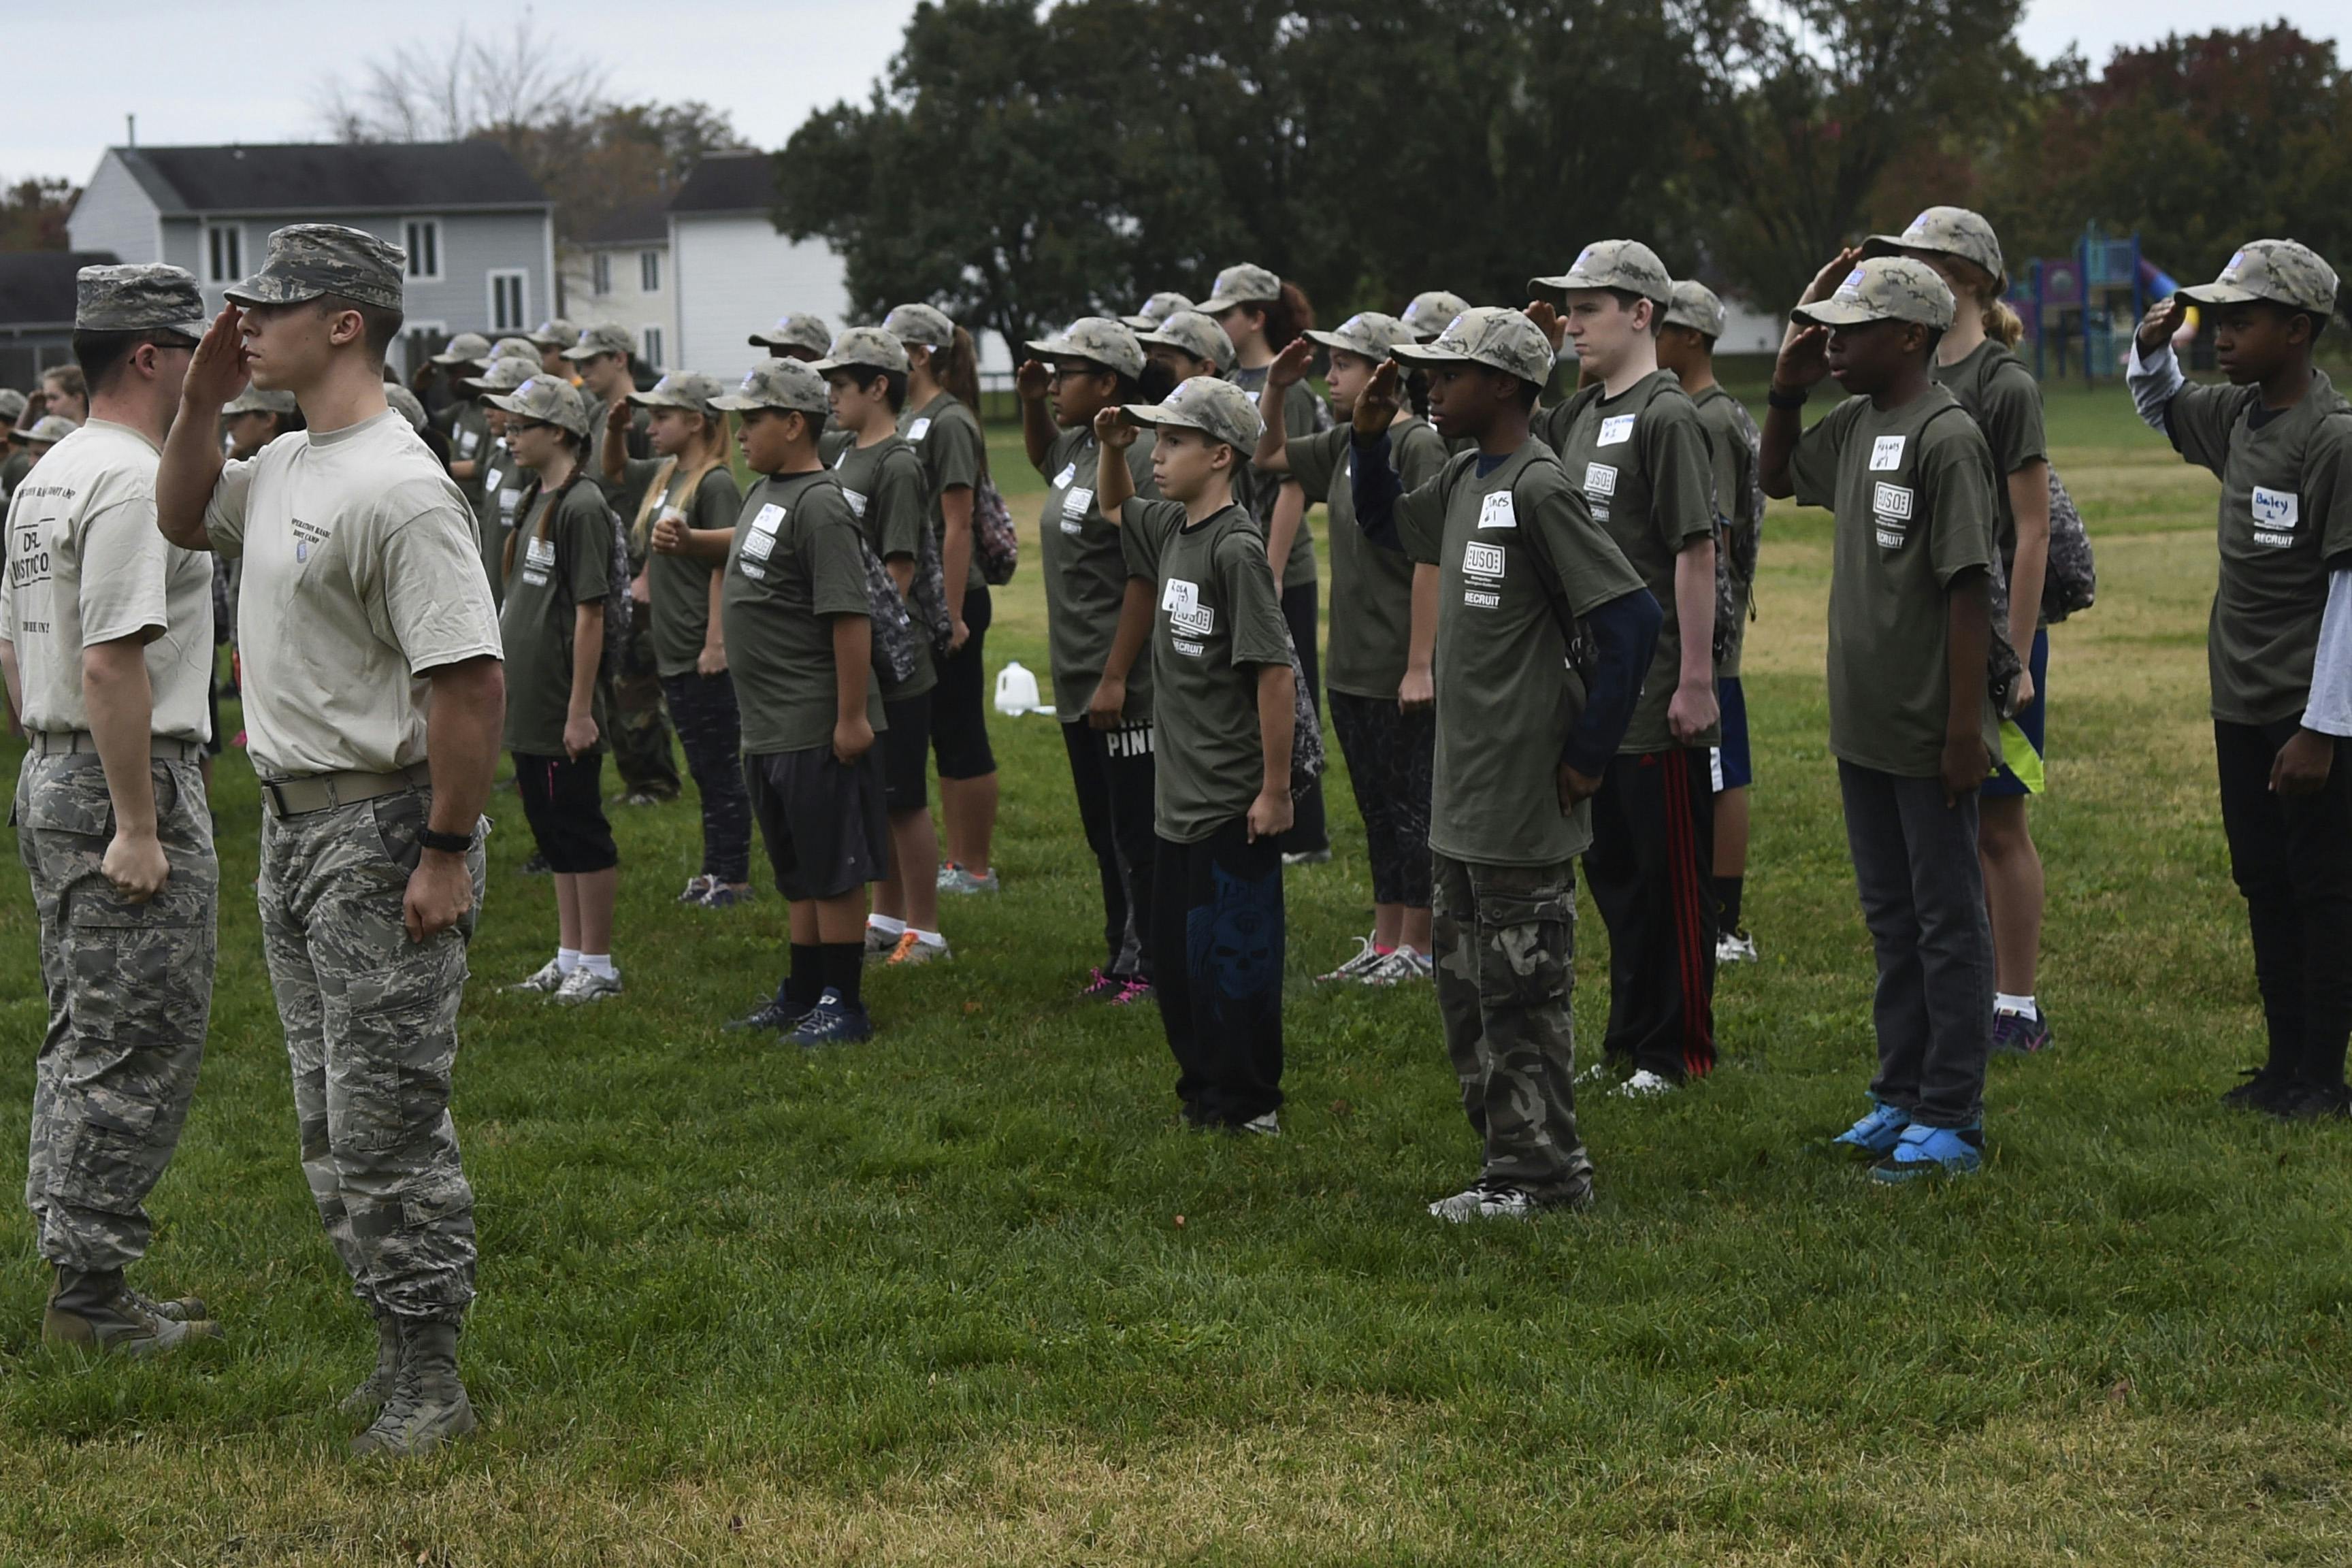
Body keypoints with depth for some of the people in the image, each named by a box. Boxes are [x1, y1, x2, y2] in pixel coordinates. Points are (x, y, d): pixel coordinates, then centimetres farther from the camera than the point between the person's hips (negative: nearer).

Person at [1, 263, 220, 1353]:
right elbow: (112, 664, -23)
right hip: (130, 780, -11)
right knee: (134, 1052, -5)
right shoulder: (133, 481, -17)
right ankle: (89, 1295, -2)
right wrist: (137, 826, -22)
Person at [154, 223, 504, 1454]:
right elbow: (184, 519, 32)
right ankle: (404, 1344, 24)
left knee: (386, 1122, -6)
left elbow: (471, 681, -24)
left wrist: (446, 854, -24)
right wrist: (199, 400, 15)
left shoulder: (398, 488, -20)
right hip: (291, 825, 10)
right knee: (334, 1124, 15)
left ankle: (429, 1382, 2)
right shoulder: (282, 467, 11)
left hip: (381, 833, -10)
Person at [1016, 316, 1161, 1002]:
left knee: (1138, 835, -1)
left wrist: (1116, 678, -22)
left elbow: (1146, 580, -22)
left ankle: (1151, 967, 7)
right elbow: (1042, 456, 37)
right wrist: (1031, 403, 17)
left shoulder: (1137, 461, -19)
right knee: (1103, 834, 17)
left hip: (1126, 691, -10)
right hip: (1077, 684, 10)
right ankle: (1122, 959, 26)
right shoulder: (1080, 445, 10)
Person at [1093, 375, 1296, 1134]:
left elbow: (1275, 672, -19)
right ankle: (1204, 1090, 27)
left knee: (1231, 956, -1)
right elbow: (1114, 507, 32)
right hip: (1180, 795, 9)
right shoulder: (1170, 529, 8)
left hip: (1233, 805, -9)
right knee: (1175, 957, 16)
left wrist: (1276, 790, -18)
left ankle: (1247, 1107, 9)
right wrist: (1110, 447, 11)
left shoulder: (1236, 548, -17)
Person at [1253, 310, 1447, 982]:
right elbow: (1270, 457, 26)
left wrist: (1420, 666, -21)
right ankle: (1384, 944, 23)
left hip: (1401, 673, -9)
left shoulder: (1419, 446, -15)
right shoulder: (1346, 445, 10)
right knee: (1377, 809, 15)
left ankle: (1416, 948, 10)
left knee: (1412, 809, 1)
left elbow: (1430, 561, -19)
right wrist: (1275, 391, 9)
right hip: (1352, 670, 9)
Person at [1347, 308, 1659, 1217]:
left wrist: (1588, 752, -16)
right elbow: (1384, 526, 29)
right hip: (1462, 792, 10)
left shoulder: (1539, 487, -17)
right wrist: (1370, 437, 11)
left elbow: (1631, 617, -21)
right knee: (1464, 987, 16)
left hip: (1522, 800, -9)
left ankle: (1542, 1175, 9)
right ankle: (1516, 1155, 25)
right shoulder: (1465, 479, 10)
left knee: (1519, 990, -1)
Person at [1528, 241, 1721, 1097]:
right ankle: (1629, 1039, 25)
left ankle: (1679, 1050, 8)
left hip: (1657, 696, -9)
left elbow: (1696, 551, -17)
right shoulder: (1580, 414, 11)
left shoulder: (1666, 416, -14)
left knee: (1670, 879, 1)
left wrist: (1697, 680, -19)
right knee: (1611, 869, 15)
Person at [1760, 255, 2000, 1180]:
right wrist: (1786, 392, 10)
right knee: (1891, 921, 16)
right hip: (1862, 725, 9)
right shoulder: (1853, 424, 9)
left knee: (1947, 922, 1)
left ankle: (1951, 1119, 6)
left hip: (1929, 736, -9)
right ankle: (1901, 1098, 25)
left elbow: (1969, 588, -19)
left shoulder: (1945, 438, -17)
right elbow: (1778, 479, 28)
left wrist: (1964, 729, -20)